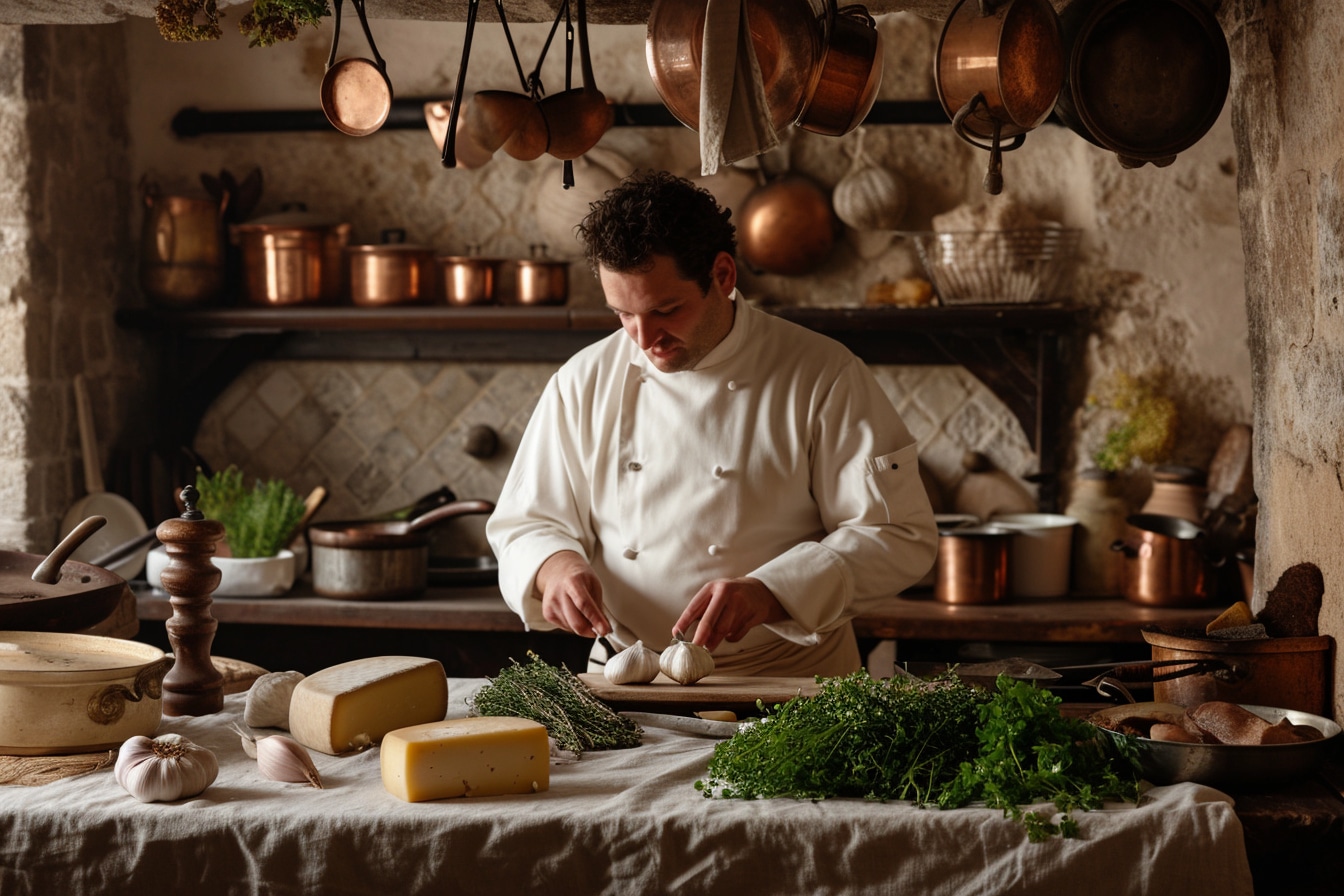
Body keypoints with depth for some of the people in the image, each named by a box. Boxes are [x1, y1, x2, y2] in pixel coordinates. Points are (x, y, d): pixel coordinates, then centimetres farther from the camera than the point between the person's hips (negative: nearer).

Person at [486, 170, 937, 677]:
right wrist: (555, 565, -11)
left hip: (787, 680, -3)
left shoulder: (822, 377, -4)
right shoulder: (582, 383, 7)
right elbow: (524, 523, 14)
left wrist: (770, 593, -20)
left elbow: (902, 536, -6)